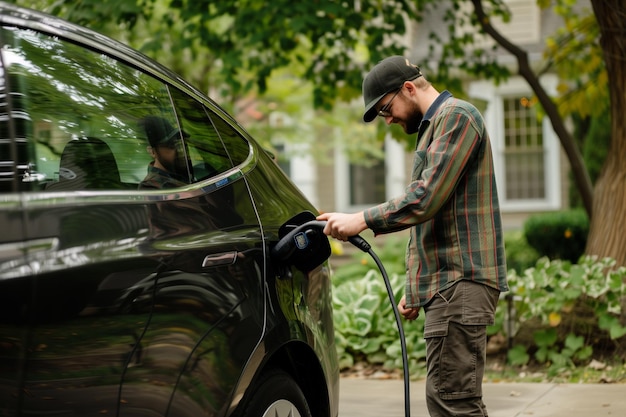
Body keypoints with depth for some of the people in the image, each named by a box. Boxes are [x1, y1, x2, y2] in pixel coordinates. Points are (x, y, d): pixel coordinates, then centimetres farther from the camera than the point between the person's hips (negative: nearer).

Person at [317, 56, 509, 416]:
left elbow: (428, 197, -18)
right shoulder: (431, 129, 27)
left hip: (461, 278, -10)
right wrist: (414, 289, 25)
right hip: (446, 281, 10)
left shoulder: (456, 116, -6)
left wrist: (362, 220, -14)